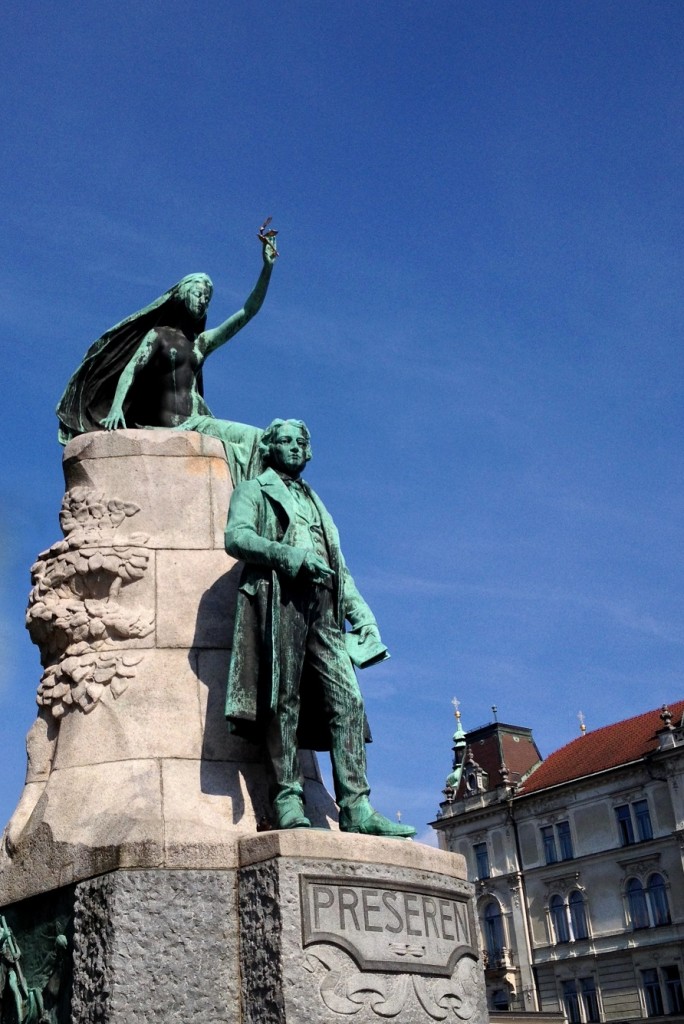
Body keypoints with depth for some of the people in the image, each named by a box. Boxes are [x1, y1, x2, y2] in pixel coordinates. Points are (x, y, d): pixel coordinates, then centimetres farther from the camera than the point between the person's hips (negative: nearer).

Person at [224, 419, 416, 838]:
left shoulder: (318, 506, 36)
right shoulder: (253, 492, 19)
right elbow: (236, 537, -1)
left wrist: (363, 615, 13)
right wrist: (292, 556, -15)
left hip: (322, 603, 5)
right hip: (277, 595, -5)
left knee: (347, 699, -10)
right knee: (284, 698, -13)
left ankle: (356, 807, -16)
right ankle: (288, 799, -15)